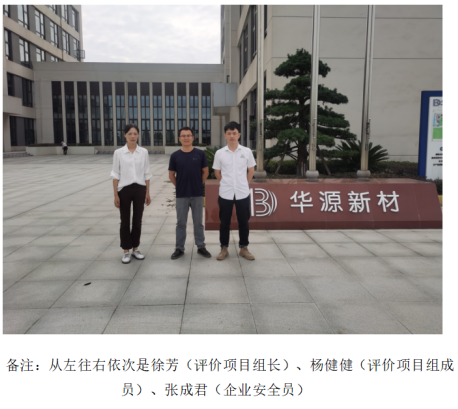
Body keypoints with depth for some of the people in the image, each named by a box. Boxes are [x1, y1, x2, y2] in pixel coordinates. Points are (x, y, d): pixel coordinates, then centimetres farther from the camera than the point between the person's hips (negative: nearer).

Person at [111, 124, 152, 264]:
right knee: (125, 221, 5)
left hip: (139, 189, 2)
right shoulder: (118, 152, -3)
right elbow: (115, 175, -2)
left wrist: (147, 193, 3)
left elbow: (146, 174, 5)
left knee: (137, 220, 9)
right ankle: (126, 251, 17)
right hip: (124, 189, -1)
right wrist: (116, 195, -6)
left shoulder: (143, 152, 2)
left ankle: (135, 249, 24)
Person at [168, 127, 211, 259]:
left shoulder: (200, 154, -1)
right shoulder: (175, 155, -1)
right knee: (181, 223, 8)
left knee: (198, 222, 8)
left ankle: (201, 246, 20)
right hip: (181, 195, 0)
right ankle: (179, 248, 18)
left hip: (197, 194, 0)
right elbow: (171, 175, 7)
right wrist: (180, 186, 4)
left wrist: (198, 184, 5)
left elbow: (205, 172, 7)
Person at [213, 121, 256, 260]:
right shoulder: (219, 153, -1)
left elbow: (251, 170, 9)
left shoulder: (247, 152, -1)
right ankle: (224, 248, 20)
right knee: (224, 222, 7)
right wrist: (227, 183, 8)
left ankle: (244, 248, 21)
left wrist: (243, 184, 8)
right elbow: (217, 172, 9)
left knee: (243, 222, 8)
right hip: (225, 194, 0)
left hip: (243, 193, 0)